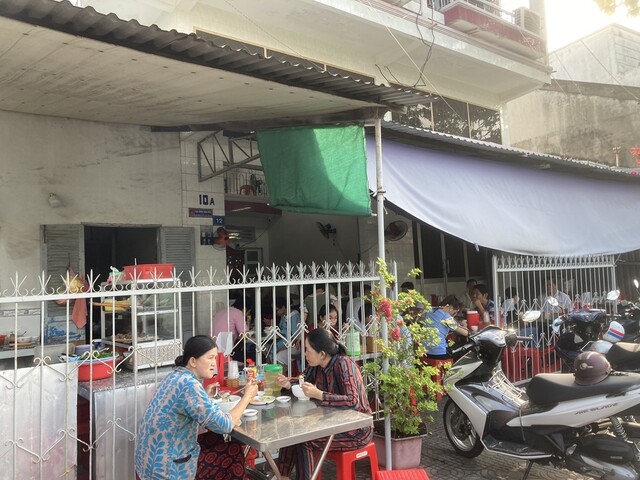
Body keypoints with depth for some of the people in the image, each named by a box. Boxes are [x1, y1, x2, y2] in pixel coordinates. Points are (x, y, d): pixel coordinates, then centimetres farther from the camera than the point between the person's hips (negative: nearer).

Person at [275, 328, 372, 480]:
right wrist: (288, 385, -8)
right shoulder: (316, 365, -3)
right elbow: (304, 386, 14)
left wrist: (318, 395, -37)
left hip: (357, 429, -8)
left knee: (304, 441, -19)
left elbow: (353, 401, -34)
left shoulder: (343, 365, -25)